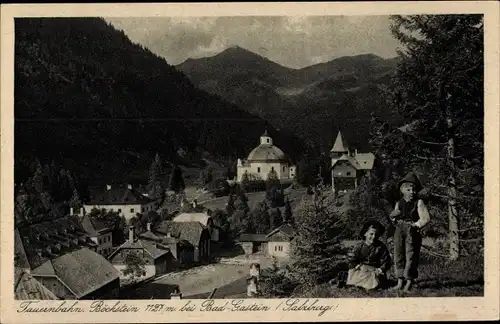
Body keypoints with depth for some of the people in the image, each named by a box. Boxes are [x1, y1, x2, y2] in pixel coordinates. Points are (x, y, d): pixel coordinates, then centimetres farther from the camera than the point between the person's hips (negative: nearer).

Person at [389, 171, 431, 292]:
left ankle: (409, 282, 2)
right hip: (399, 231, 4)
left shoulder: (419, 202, 0)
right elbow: (393, 217, 19)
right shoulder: (399, 203, 11)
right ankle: (400, 281, 13)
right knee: (398, 256, 5)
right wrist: (393, 215, -1)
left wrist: (416, 224, -14)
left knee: (411, 256, -3)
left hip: (412, 232, -4)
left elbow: (426, 218, -7)